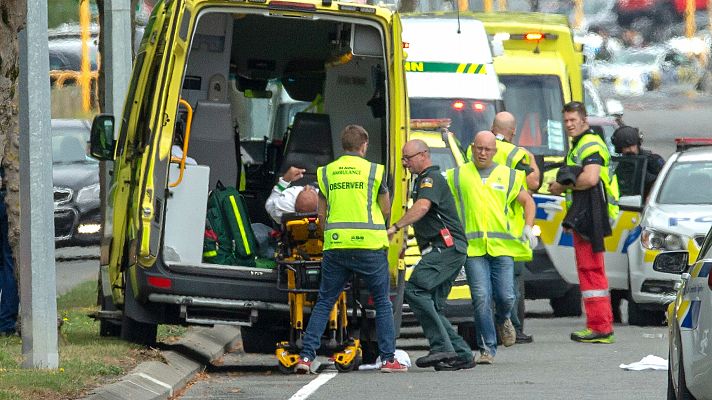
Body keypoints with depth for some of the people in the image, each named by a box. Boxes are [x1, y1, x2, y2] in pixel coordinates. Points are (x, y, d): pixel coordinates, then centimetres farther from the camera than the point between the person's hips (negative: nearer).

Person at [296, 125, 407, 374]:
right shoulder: (374, 171, -1)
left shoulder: (325, 173, 8)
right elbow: (386, 211, 6)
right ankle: (388, 358, 5)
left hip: (335, 246, 2)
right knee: (382, 302, 8)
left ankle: (306, 355, 0)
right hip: (369, 245, -2)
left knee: (324, 302, 9)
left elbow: (322, 213, 11)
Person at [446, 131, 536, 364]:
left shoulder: (508, 176, 13)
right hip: (473, 247, -1)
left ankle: (503, 321, 33)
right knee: (481, 298, -9)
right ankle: (487, 349, -2)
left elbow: (528, 202, 22)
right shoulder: (457, 176, 9)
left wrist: (528, 227, 7)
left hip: (502, 246, 1)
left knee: (505, 296, -3)